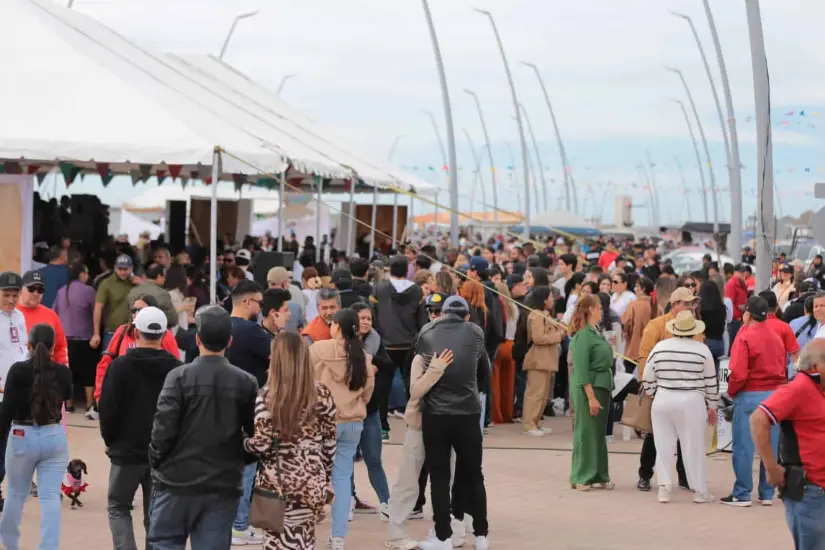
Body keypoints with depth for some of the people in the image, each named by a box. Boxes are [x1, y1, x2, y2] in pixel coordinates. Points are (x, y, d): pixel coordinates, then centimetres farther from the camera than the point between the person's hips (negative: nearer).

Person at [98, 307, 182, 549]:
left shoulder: (120, 366, -11)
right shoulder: (177, 369, -3)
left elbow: (107, 409, -9)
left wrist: (110, 441, 7)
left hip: (126, 451, -2)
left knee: (118, 507, 12)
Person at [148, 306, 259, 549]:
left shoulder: (180, 376, -10)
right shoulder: (246, 383, 0)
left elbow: (164, 428, -13)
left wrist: (156, 462, 3)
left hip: (178, 481, -2)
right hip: (224, 485, 3)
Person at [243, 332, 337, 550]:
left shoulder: (268, 396, -11)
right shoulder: (322, 394, 2)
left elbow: (261, 444, -12)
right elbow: (330, 444, 6)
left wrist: (242, 442, 9)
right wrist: (327, 482, 17)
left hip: (279, 486, -4)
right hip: (312, 485, 4)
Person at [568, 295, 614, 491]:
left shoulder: (594, 333, 12)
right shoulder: (583, 335, -15)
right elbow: (581, 370, -19)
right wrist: (591, 397, -22)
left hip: (602, 387, 9)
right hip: (588, 388, -9)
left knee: (599, 433, 12)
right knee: (586, 432, -2)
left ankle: (599, 476, 19)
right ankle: (581, 478, 5)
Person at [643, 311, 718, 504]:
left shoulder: (659, 347, 2)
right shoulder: (702, 350, -3)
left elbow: (648, 379, 5)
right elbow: (711, 382, 2)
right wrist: (712, 407, 13)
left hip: (663, 401, 2)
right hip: (692, 403, -2)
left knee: (664, 445, 7)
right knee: (694, 446, 4)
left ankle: (664, 489, 4)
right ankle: (699, 491, 9)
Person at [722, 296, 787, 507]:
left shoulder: (744, 338, -11)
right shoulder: (776, 338, 8)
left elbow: (738, 373, -17)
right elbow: (783, 369, 11)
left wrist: (731, 391, -1)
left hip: (749, 396, -6)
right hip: (774, 395, 6)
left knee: (744, 447, 1)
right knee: (770, 447, 9)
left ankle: (742, 495, 3)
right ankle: (767, 494, 13)